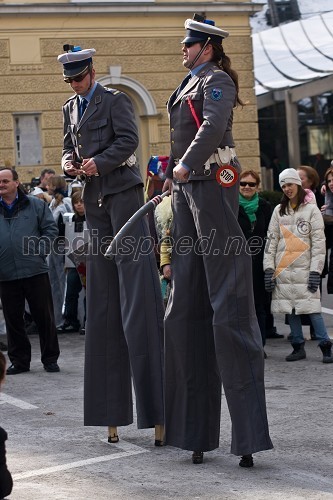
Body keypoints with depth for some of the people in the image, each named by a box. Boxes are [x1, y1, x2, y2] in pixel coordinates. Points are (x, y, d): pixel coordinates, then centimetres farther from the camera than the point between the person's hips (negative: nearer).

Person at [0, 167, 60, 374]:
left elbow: (50, 229, 3)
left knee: (44, 316, 3)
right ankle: (19, 360, 16)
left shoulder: (35, 205, 5)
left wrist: (40, 252, -7)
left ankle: (50, 359, 13)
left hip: (35, 271, -2)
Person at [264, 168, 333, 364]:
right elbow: (272, 240, 12)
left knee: (312, 308, -10)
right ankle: (298, 347, 11)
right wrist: (269, 268, 3)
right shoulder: (279, 211, 13)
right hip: (283, 269, 4)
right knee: (290, 309, 3)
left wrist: (315, 270, -10)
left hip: (304, 268, -4)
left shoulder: (311, 209, 2)